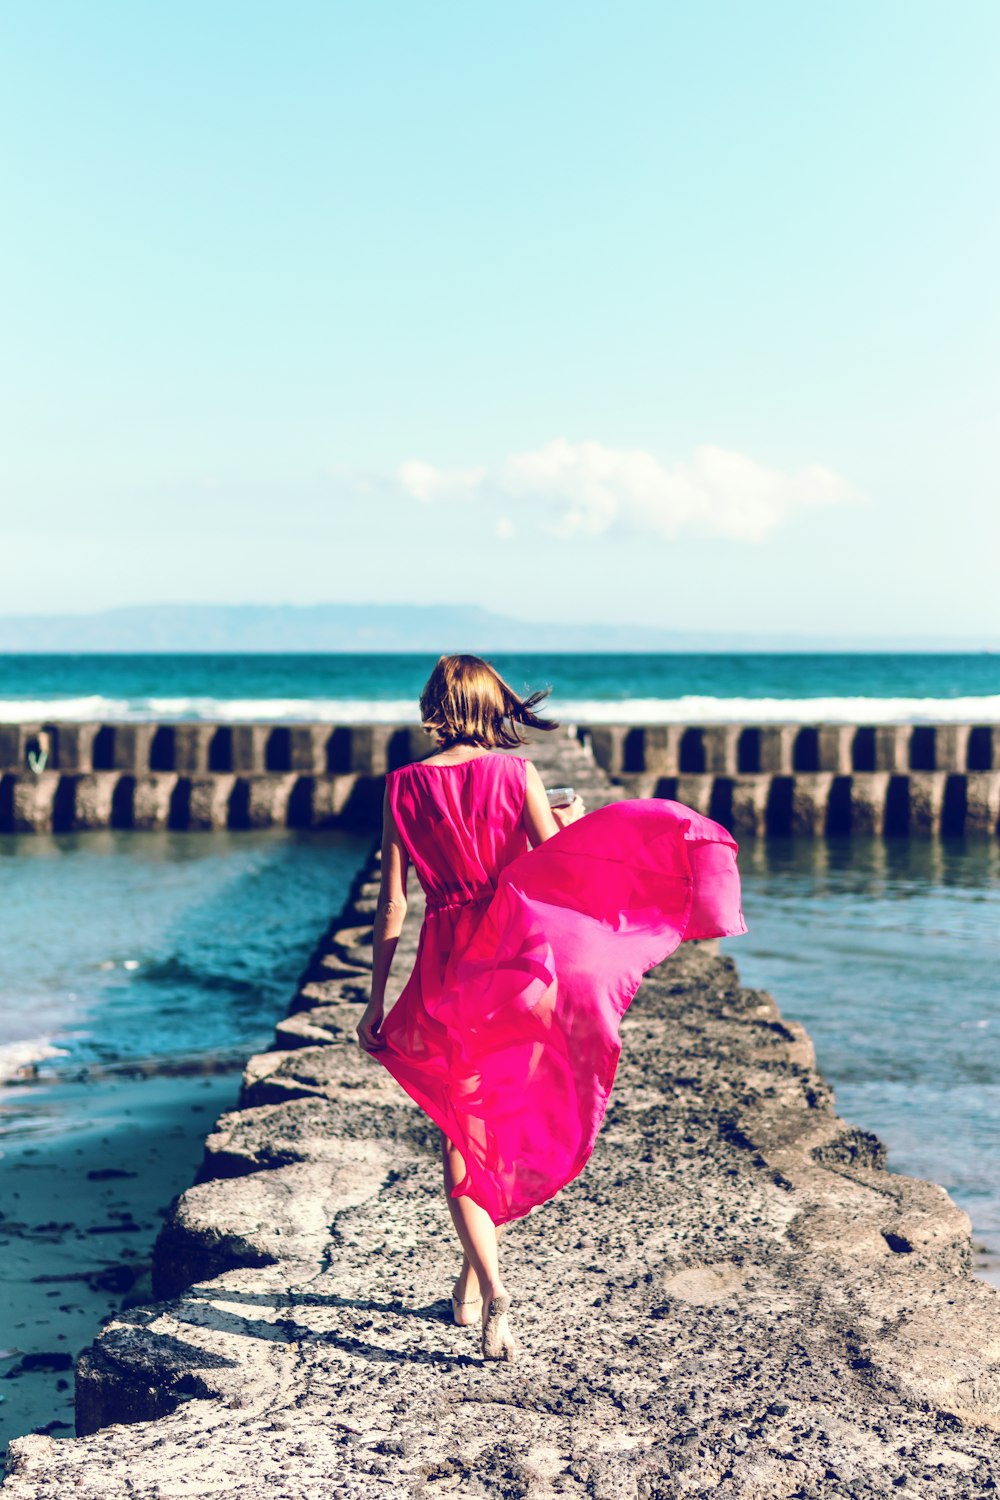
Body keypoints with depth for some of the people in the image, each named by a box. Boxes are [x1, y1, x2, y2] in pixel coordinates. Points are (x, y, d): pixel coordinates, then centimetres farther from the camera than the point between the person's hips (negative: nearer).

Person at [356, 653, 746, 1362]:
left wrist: (375, 1003, 4)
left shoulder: (404, 785, -1)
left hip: (443, 967, 0)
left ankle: (490, 1285, -8)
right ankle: (474, 1281, 26)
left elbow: (392, 906, -2)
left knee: (458, 1131, 8)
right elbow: (555, 870, -8)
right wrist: (574, 823, 13)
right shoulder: (517, 772, -4)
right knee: (502, 1121, 17)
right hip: (511, 955, 0)